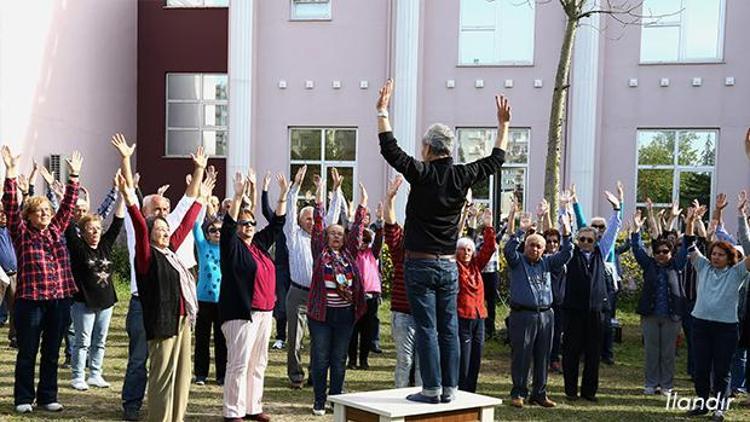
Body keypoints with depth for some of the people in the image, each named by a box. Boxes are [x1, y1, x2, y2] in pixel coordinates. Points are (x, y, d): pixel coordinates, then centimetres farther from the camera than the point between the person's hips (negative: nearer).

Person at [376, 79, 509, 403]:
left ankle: (432, 389, -1)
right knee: (449, 329, 8)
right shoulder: (463, 176, 1)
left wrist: (383, 111, -6)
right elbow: (496, 159, 15)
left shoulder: (421, 173, -10)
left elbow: (390, 149, -12)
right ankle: (449, 388, 12)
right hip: (448, 266, 4)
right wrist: (503, 124, 25)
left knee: (427, 329, -2)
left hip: (420, 264, -4)